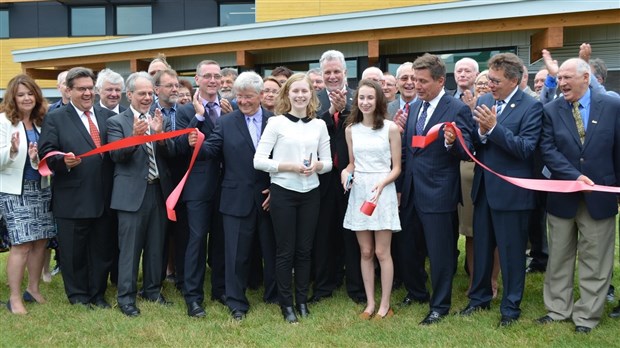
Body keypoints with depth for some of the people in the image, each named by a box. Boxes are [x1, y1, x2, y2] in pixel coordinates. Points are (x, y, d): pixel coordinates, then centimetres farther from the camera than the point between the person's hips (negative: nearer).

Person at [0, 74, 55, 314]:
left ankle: (33, 289, 24)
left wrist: (39, 158, -8)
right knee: (21, 244, -9)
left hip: (40, 188, 6)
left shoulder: (40, 122, 9)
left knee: (40, 241, 9)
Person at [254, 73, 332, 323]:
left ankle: (302, 300, 25)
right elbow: (258, 161, -9)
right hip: (283, 192, -3)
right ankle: (286, 304, 17)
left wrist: (316, 166, -14)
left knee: (304, 249, 12)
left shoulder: (319, 125, 5)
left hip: (310, 193, 3)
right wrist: (289, 166, -18)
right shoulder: (276, 122, -5)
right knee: (285, 251, 5)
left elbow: (328, 162, 8)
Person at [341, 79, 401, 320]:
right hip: (359, 192, 4)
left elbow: (396, 167, -2)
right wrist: (345, 172, -6)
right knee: (365, 252, 9)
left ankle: (385, 305, 12)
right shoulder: (350, 129, 7)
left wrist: (381, 183, -20)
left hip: (383, 192, -3)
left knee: (382, 253, 0)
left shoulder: (390, 128, -4)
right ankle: (370, 303, 19)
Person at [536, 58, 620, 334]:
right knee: (559, 258, 12)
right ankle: (558, 308, 27)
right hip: (562, 195, 2)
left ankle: (587, 314, 19)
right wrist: (575, 177, -20)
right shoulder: (551, 110, -1)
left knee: (594, 259, 7)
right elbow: (548, 150, -8)